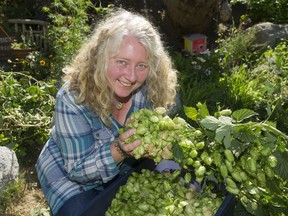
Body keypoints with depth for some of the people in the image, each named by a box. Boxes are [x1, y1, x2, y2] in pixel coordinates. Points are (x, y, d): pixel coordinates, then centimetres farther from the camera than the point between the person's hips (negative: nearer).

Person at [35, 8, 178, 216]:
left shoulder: (152, 90, -20)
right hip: (68, 172, -3)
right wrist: (119, 150, -43)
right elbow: (77, 169, -25)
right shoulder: (74, 97, -29)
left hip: (123, 170, 4)